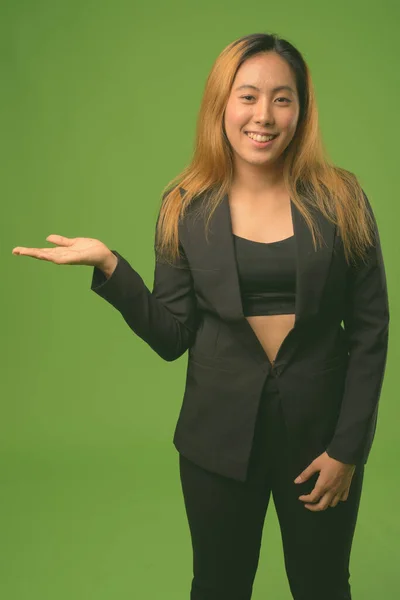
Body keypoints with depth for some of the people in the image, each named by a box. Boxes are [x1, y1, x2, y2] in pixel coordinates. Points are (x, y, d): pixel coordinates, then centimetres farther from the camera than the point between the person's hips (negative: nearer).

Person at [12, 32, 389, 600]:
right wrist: (109, 266, -14)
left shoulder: (341, 200, -6)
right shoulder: (186, 208, -3)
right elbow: (172, 338, -3)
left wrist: (348, 447, -5)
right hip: (220, 438, 1)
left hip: (321, 432, 0)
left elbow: (370, 331, -3)